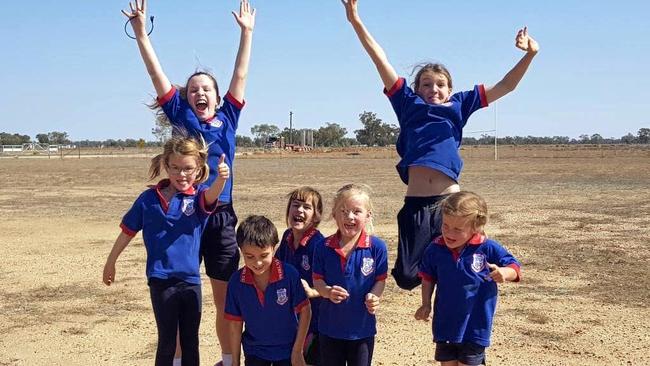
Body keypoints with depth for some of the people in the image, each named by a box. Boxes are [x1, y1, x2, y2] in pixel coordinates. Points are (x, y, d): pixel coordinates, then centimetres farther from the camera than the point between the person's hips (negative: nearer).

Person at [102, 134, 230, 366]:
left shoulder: (199, 195, -3)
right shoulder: (149, 198, 0)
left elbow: (211, 195, -28)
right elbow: (128, 231, 11)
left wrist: (221, 179, -51)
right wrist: (111, 262, 18)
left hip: (191, 279, 1)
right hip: (160, 279, -1)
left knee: (190, 340, 12)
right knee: (167, 340, 4)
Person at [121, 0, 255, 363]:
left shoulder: (227, 118, 8)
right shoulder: (182, 116, 4)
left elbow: (240, 75, 9)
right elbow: (158, 75, 0)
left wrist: (247, 32, 8)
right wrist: (141, 32, -6)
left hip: (221, 218, 1)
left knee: (227, 300, 9)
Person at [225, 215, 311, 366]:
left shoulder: (289, 274, -21)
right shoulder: (236, 282, -14)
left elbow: (305, 310, -11)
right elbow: (235, 324, -4)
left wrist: (297, 351, -9)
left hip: (287, 351, -1)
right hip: (254, 352, 2)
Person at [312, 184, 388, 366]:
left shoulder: (376, 247, -12)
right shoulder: (324, 248, -8)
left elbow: (380, 280, -5)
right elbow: (317, 279, -1)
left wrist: (374, 296, -24)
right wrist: (328, 291, -21)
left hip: (362, 326, -1)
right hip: (330, 326, 1)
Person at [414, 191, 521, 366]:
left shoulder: (488, 249, -15)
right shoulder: (435, 249, -6)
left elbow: (514, 267, -5)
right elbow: (428, 278, 10)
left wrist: (504, 273, -27)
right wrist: (426, 304, 5)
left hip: (475, 327, -3)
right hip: (445, 325, 3)